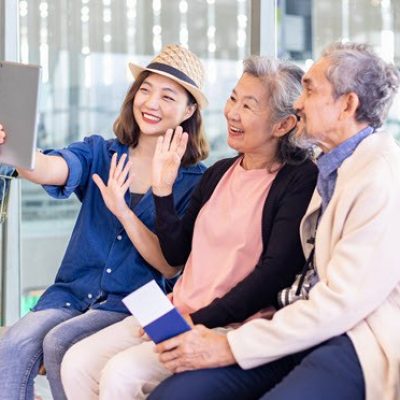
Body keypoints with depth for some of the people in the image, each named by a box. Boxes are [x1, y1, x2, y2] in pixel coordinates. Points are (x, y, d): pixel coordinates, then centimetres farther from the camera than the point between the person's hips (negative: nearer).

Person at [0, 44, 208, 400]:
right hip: (72, 291, 3)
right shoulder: (100, 153, 6)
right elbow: (49, 169, -17)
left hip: (131, 303, -2)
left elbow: (170, 265, -7)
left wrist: (122, 209, -20)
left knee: (59, 342, -28)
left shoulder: (194, 180, 0)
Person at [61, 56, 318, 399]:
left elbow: (276, 271, -16)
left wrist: (198, 322, -17)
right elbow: (176, 254, 15)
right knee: (77, 364, -8)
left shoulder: (300, 180, -8)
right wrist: (163, 189, 3)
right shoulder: (218, 173, 14)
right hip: (178, 309, 7)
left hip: (234, 326, -7)